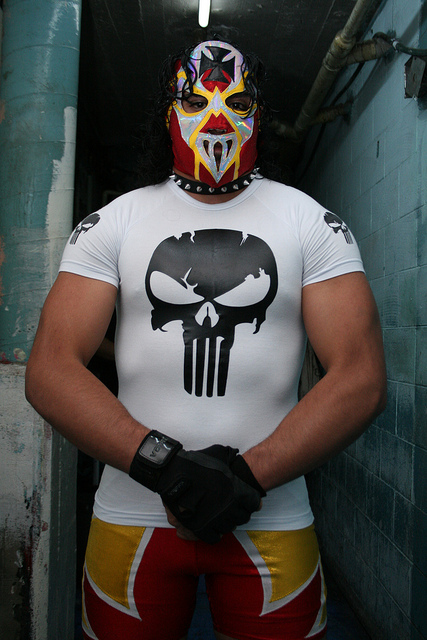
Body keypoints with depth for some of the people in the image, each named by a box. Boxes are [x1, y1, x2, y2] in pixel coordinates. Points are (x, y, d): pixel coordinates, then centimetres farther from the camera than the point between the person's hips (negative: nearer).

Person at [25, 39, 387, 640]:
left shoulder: (312, 222, 0)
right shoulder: (113, 222, 1)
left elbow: (361, 380, -8)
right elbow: (50, 372, -7)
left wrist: (247, 476, -18)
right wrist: (163, 463, -19)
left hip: (271, 521, 0)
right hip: (132, 518, 1)